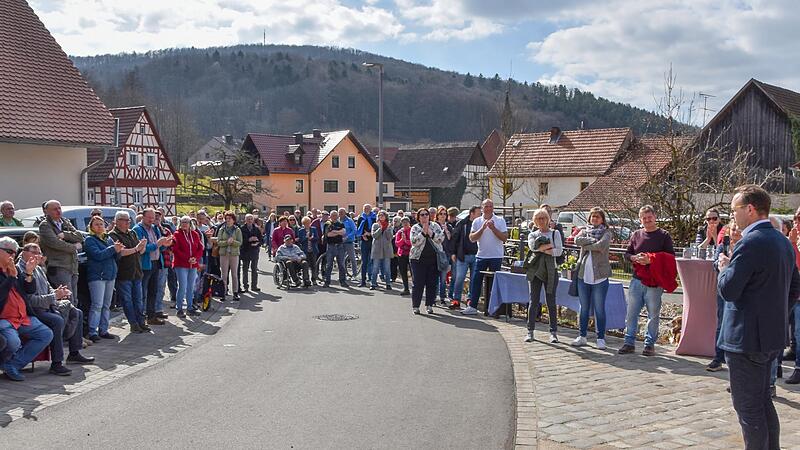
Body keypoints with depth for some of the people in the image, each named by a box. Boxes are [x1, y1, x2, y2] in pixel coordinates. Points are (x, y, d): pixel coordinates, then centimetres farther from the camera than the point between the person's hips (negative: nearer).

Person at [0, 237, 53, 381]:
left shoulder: (14, 270, 17)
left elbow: (31, 290, 13)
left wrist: (28, 273, -2)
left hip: (24, 318, 8)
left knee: (47, 334, -2)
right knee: (13, 342, -32)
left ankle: (12, 365, -4)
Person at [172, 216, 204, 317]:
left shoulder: (195, 234, 11)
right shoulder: (177, 234, -2)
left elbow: (200, 248, 9)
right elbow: (175, 250, -10)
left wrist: (196, 258, -9)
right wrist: (187, 259, -16)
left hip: (193, 265, 5)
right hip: (181, 265, -5)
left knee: (191, 287, 10)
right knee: (182, 286, -8)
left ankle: (190, 308, 18)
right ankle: (179, 309, 1)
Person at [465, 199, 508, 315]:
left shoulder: (500, 221, -1)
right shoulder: (477, 221, 5)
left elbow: (505, 238, -8)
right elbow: (472, 238, -5)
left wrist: (493, 228, -16)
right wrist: (483, 228, -15)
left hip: (496, 256, -2)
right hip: (481, 256, 2)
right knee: (476, 281, 2)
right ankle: (472, 306, 8)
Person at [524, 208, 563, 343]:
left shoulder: (555, 233, 10)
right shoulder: (532, 235, 13)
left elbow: (559, 251, -4)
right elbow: (532, 246, -10)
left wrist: (542, 249, -8)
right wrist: (550, 245, -9)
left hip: (550, 270, -1)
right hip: (535, 270, 1)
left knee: (551, 301, 0)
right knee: (534, 301, 1)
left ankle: (553, 332, 5)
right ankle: (530, 331, 6)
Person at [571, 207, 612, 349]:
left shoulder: (607, 233, 3)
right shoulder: (585, 231, 15)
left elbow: (601, 246, -17)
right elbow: (577, 240, -7)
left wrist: (586, 245, -6)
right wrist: (593, 240, -14)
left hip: (600, 276, -4)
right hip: (583, 274, 4)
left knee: (599, 308, 0)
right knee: (584, 307, 10)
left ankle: (601, 339, 8)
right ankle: (582, 336, 18)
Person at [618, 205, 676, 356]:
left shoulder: (664, 236, 2)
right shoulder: (636, 235, 12)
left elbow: (670, 257, -4)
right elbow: (627, 254, 14)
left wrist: (651, 259, -16)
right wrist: (635, 258, -8)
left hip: (655, 282, -3)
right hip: (637, 279, 3)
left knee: (653, 314, 4)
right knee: (631, 312, 4)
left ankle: (650, 344, 14)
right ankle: (629, 342, 13)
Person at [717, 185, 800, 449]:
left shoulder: (751, 242, -20)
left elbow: (728, 290, -21)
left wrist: (725, 267, -4)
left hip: (746, 338, -9)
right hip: (772, 337, 9)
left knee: (747, 407, 1)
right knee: (762, 401, 21)